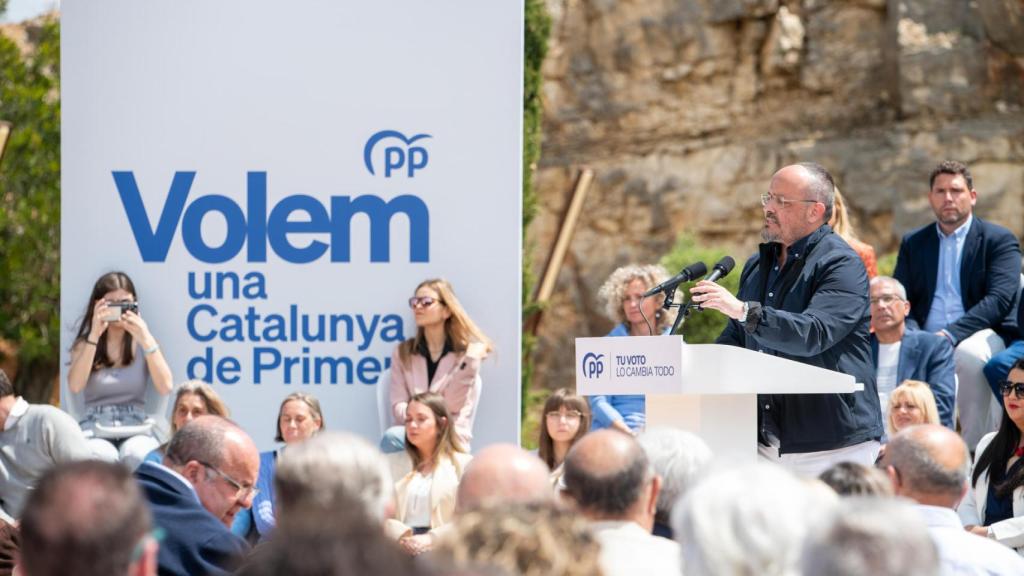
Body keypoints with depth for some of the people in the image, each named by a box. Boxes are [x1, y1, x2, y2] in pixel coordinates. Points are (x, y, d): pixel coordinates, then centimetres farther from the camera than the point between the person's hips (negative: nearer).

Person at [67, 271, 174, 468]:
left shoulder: (142, 343, 13)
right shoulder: (84, 344, 11)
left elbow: (165, 387, -4)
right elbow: (75, 386, -9)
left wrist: (146, 339, -10)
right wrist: (94, 336, -13)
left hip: (136, 428, 1)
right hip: (96, 431, -1)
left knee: (137, 456, -38)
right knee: (101, 458, -38)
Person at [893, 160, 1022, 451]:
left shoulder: (1000, 240, 5)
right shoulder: (913, 243, 18)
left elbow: (999, 299, -9)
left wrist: (951, 334, -21)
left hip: (981, 335, -3)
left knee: (971, 354, -38)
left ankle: (975, 450, -26)